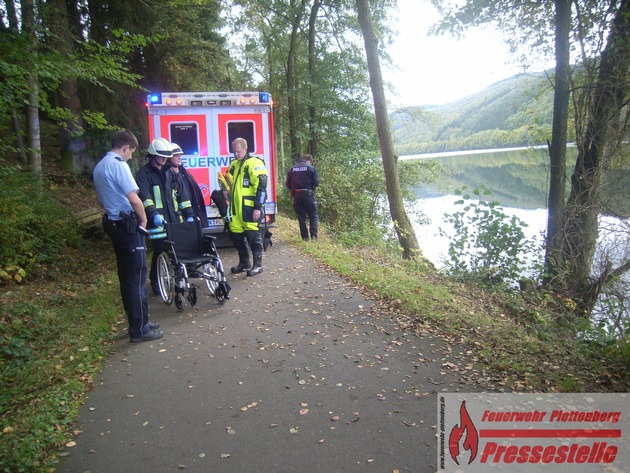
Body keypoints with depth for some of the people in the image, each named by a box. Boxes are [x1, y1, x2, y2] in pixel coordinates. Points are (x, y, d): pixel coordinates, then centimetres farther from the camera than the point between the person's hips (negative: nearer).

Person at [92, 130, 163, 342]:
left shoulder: (99, 167, 15)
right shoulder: (119, 165, -15)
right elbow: (134, 199, -21)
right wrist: (144, 219, -7)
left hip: (113, 224, 10)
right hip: (128, 225, -10)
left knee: (126, 277, 14)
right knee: (137, 278, -4)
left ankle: (138, 322, 24)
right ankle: (139, 329, 2)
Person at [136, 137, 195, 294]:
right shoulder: (144, 173, 0)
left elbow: (182, 194, 16)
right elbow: (144, 196, -14)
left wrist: (189, 214, 9)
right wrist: (153, 214, -29)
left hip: (175, 220, 5)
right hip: (157, 222, -5)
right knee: (160, 252, -2)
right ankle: (156, 282, 15)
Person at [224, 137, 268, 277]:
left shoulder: (255, 164, -9)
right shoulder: (234, 165, 17)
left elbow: (261, 187, -15)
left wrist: (258, 207, -18)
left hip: (250, 208, -8)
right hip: (236, 208, 8)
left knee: (253, 235, -4)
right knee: (236, 235, 13)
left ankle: (258, 265, 7)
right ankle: (244, 262, 28)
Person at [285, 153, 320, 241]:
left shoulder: (292, 169, 7)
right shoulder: (311, 168, -3)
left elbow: (287, 184, 5)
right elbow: (316, 182, -6)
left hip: (296, 196, 3)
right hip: (308, 194, -3)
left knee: (301, 217, 10)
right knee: (313, 216, 8)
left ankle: (305, 237, 11)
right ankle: (314, 236, -2)